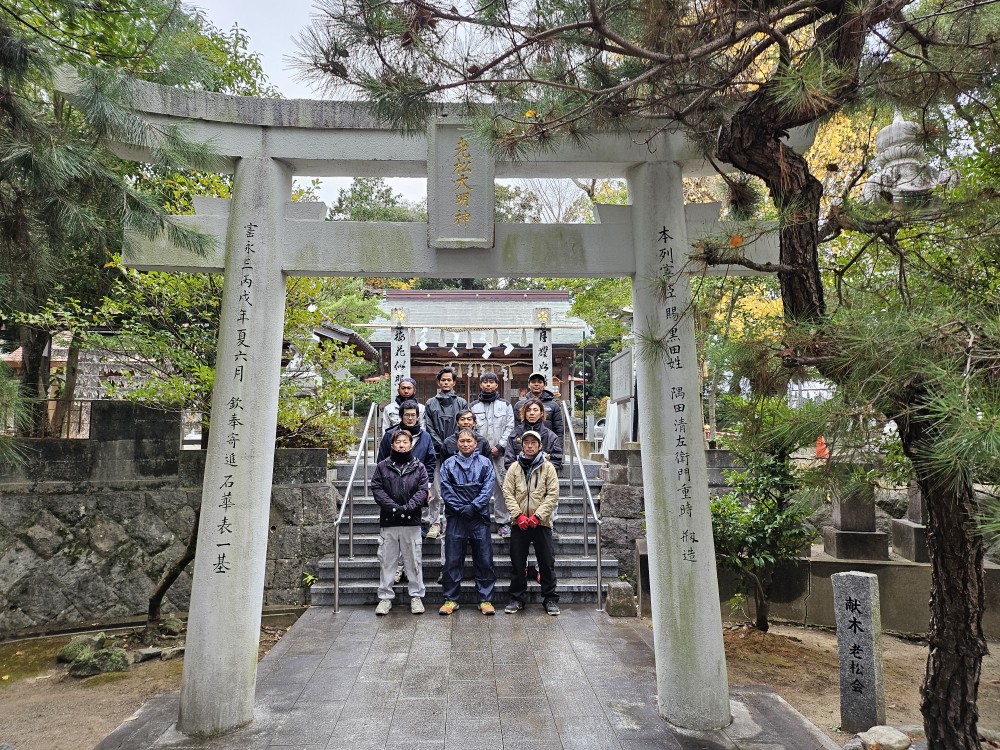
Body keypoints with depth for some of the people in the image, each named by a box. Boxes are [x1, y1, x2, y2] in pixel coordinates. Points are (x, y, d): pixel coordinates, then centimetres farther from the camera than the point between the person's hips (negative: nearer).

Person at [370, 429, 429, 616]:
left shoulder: (419, 467, 6)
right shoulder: (382, 466, 6)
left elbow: (422, 491, -2)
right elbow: (376, 489, -2)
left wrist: (407, 507, -16)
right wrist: (393, 507, -14)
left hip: (412, 522, 0)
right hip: (388, 522, 1)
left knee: (413, 561, 6)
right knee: (386, 560, 6)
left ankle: (416, 596, 16)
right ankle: (385, 597, 17)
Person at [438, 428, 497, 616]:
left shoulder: (485, 463, 7)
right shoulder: (448, 464, 7)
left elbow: (488, 488, -3)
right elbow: (446, 490, -1)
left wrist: (473, 507, -14)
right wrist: (461, 508, -12)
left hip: (479, 518, 0)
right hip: (456, 519, 0)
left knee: (484, 561, 3)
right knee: (452, 561, 4)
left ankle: (486, 600, 13)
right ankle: (451, 599, 16)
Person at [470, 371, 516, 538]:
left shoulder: (505, 405, 11)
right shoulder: (473, 406, 12)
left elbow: (509, 428, 4)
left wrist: (500, 446, -7)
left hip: (499, 453, -1)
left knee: (501, 486, -3)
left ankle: (503, 521, 1)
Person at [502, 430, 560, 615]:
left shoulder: (548, 467, 0)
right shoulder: (514, 467, 5)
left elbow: (553, 495, -5)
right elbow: (508, 493, 0)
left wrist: (537, 516, -14)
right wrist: (518, 515, -11)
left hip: (542, 523, -1)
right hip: (519, 523, 2)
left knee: (547, 563, 5)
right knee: (517, 563, 9)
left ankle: (550, 599, 17)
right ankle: (517, 598, 21)